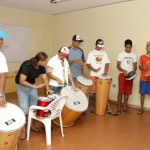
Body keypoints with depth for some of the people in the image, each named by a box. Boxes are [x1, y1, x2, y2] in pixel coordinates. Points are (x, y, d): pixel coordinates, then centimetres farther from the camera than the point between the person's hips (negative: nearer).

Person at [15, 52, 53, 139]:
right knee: (24, 109, -11)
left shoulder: (41, 67, -10)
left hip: (32, 85, 7)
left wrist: (48, 88, -18)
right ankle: (23, 130, 2)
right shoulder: (26, 65, -31)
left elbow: (45, 78, -5)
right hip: (22, 86, -6)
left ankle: (31, 124, 28)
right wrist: (35, 87, -39)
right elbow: (22, 81, -35)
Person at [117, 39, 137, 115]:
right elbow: (118, 66, -5)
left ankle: (125, 107, 17)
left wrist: (133, 72, -12)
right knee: (121, 91, -4)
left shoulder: (134, 55, 7)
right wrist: (123, 70, -23)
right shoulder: (121, 54, -2)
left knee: (127, 92, 7)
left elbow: (135, 66, 8)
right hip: (122, 74, -3)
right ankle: (119, 108, 3)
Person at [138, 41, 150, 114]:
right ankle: (141, 108, 17)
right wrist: (143, 68, -17)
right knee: (142, 93, 6)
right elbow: (140, 67, 5)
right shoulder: (142, 57, 3)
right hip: (143, 78, 0)